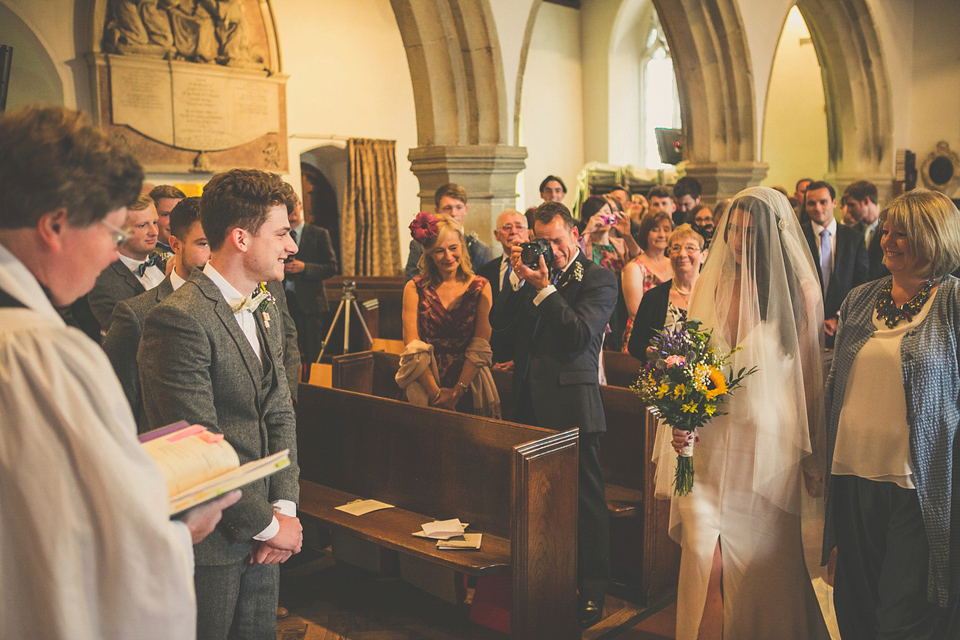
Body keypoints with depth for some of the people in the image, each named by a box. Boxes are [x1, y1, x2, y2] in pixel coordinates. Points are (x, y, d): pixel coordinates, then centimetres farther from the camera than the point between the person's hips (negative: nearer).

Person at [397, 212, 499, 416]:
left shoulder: (481, 287, 3)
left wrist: (457, 392, -11)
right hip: (425, 389, 0)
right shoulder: (415, 289, 2)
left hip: (470, 388, 1)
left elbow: (480, 348, -3)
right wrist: (436, 393, -11)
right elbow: (413, 349, -4)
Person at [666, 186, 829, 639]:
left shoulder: (798, 290, -4)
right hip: (711, 438, 2)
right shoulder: (710, 284, 4)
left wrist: (810, 452, -4)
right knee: (704, 555, -3)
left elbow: (809, 375, -2)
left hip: (771, 443, -2)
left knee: (766, 562, 11)